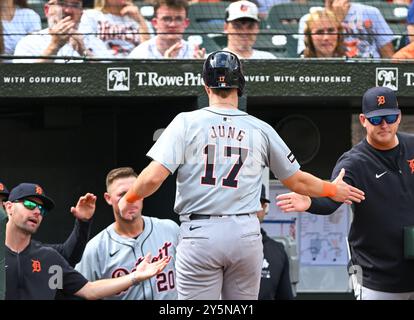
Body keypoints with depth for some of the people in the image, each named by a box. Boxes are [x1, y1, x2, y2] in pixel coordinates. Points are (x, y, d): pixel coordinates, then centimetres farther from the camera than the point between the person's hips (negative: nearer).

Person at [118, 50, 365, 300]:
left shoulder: (186, 123, -1)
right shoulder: (261, 129, 7)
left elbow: (154, 177, -10)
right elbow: (297, 181, 16)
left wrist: (128, 199, 10)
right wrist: (333, 190, 35)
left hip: (200, 234, -2)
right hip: (246, 233, 2)